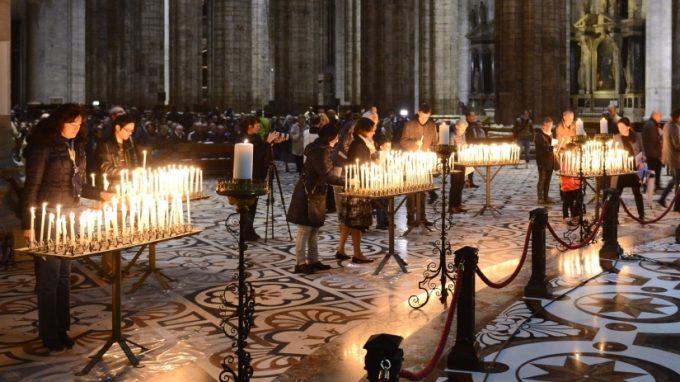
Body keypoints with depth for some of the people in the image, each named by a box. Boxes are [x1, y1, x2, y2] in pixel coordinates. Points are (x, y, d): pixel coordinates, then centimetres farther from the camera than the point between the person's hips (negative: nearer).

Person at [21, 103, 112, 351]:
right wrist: (28, 224, -15)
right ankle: (49, 335, 12)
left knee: (64, 275, 12)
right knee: (48, 277, 1)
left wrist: (101, 195, -1)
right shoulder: (43, 147, -12)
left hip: (70, 218, 7)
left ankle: (61, 329, 23)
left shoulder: (77, 147, 9)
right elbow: (31, 187, -13)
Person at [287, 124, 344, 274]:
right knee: (305, 228, -5)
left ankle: (313, 261, 18)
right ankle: (301, 263, -1)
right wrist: (344, 181, -14)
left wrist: (342, 180, 11)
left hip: (315, 194, 10)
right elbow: (326, 175, -21)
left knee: (314, 228, 12)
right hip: (308, 194, -10)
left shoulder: (321, 149, 13)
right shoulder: (319, 152, -18)